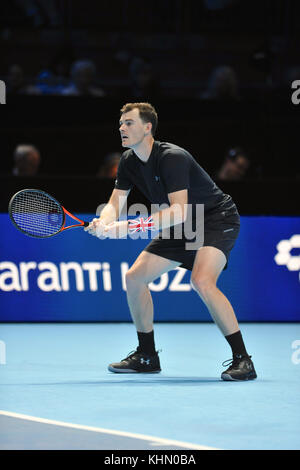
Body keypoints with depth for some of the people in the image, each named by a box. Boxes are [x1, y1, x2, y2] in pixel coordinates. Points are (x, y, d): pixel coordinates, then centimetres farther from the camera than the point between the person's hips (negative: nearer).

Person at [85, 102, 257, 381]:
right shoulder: (129, 162, -1)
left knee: (202, 280, -32)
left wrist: (130, 227, -40)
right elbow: (115, 203, 0)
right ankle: (146, 356, 18)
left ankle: (242, 359, -27)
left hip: (218, 219, -9)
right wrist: (104, 223, -26)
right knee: (135, 277, 4)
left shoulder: (172, 158, -27)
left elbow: (180, 211, -34)